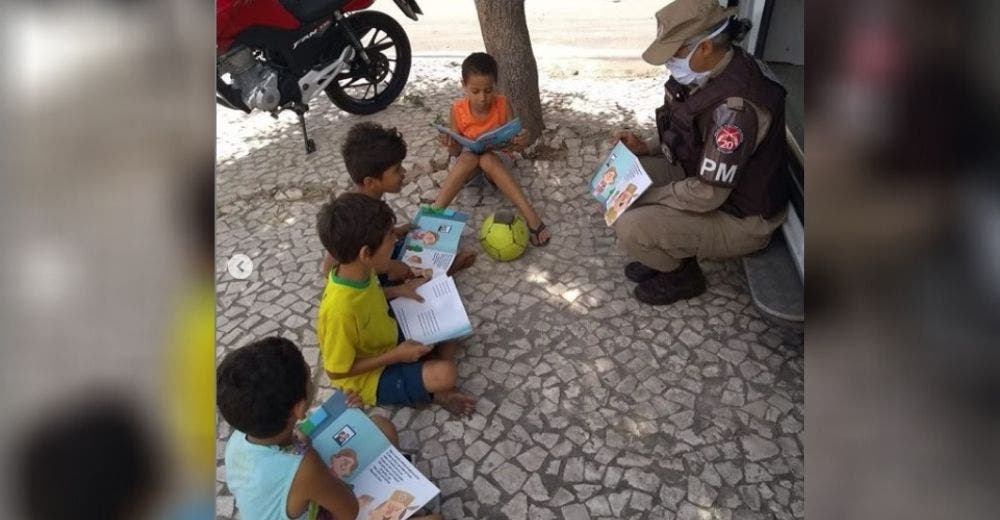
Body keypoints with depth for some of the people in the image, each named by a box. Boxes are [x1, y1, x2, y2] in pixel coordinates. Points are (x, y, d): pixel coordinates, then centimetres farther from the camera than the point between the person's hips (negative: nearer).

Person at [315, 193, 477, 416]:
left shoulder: (359, 272, -14)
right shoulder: (341, 311, -37)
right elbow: (336, 371, -25)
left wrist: (398, 290, -4)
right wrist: (396, 356, -23)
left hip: (388, 340, 8)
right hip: (370, 377, -8)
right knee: (446, 374, -26)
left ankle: (434, 386, 0)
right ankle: (433, 391, 6)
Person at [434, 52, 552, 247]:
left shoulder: (502, 105, -10)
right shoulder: (457, 110, -9)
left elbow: (516, 146, -8)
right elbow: (457, 152, -5)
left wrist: (521, 141, -32)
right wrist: (451, 147, -28)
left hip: (498, 161, 0)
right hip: (468, 164, 1)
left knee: (487, 159, -36)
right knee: (470, 157, -35)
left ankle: (530, 216, -43)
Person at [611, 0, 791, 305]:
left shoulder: (735, 105, -34)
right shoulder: (710, 72, -5)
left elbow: (707, 195, -31)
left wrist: (645, 197, -18)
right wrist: (646, 147, -2)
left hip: (740, 219, -9)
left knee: (631, 229, -24)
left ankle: (683, 276, 7)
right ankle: (668, 252, 17)